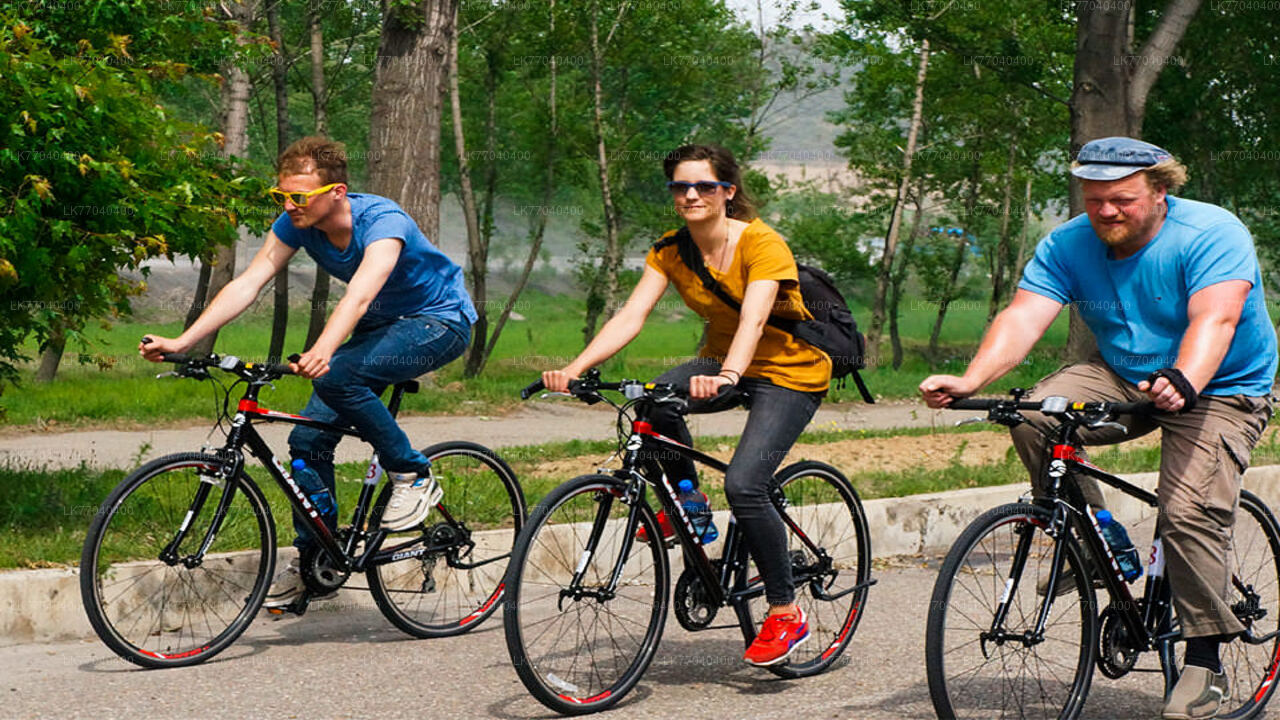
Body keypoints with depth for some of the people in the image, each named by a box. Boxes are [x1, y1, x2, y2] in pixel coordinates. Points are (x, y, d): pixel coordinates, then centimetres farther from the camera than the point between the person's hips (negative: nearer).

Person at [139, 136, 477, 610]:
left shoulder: (382, 221, -32)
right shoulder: (296, 224, -12)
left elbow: (359, 295, -48)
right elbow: (248, 284, -17)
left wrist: (322, 352, -66)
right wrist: (180, 343, -27)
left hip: (440, 322, -7)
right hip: (381, 325, 7)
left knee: (336, 376, -32)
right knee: (308, 438, -4)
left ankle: (413, 477, -15)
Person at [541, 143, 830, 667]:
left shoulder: (762, 245, -22)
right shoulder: (671, 252, -6)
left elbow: (753, 320, -37)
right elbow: (630, 316, -16)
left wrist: (726, 378, -56)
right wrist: (575, 368, -32)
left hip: (791, 372, -5)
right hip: (724, 362, 5)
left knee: (743, 485, -25)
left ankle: (786, 613, -9)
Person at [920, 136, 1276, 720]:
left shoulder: (1214, 234, -20)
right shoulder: (1067, 245, -8)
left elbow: (1214, 319, -35)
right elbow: (1024, 316, -21)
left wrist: (1182, 382, -56)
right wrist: (970, 381, -39)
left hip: (1220, 392, -4)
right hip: (1123, 379, 4)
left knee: (1189, 510, -25)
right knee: (1033, 416, -23)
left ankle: (1204, 661, -8)